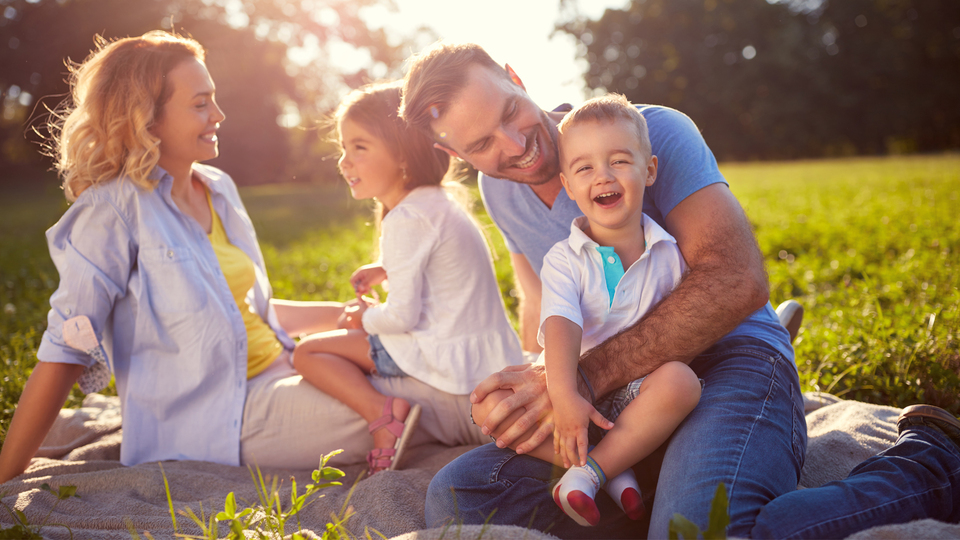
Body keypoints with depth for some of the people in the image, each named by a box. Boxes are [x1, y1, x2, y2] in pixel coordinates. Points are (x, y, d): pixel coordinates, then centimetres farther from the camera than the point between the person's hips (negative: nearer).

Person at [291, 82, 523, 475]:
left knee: (307, 353, -6)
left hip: (450, 359, -10)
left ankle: (382, 414, -21)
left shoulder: (406, 220, -18)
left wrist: (366, 318, 0)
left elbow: (402, 316, -20)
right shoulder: (438, 204, 12)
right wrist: (387, 270, 21)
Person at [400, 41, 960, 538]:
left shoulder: (652, 131, -11)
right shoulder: (498, 190, 10)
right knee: (456, 493, -13)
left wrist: (587, 377, -28)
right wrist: (544, 383, -8)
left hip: (729, 360, -6)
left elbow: (738, 280, -23)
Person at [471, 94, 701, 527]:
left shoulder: (669, 252, 0)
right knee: (489, 404, -22)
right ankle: (614, 470, -22)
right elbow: (561, 326, -21)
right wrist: (563, 395, -35)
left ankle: (588, 471, -25)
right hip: (581, 393, 1)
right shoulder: (563, 260, -4)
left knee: (680, 379, -34)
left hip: (642, 395, 0)